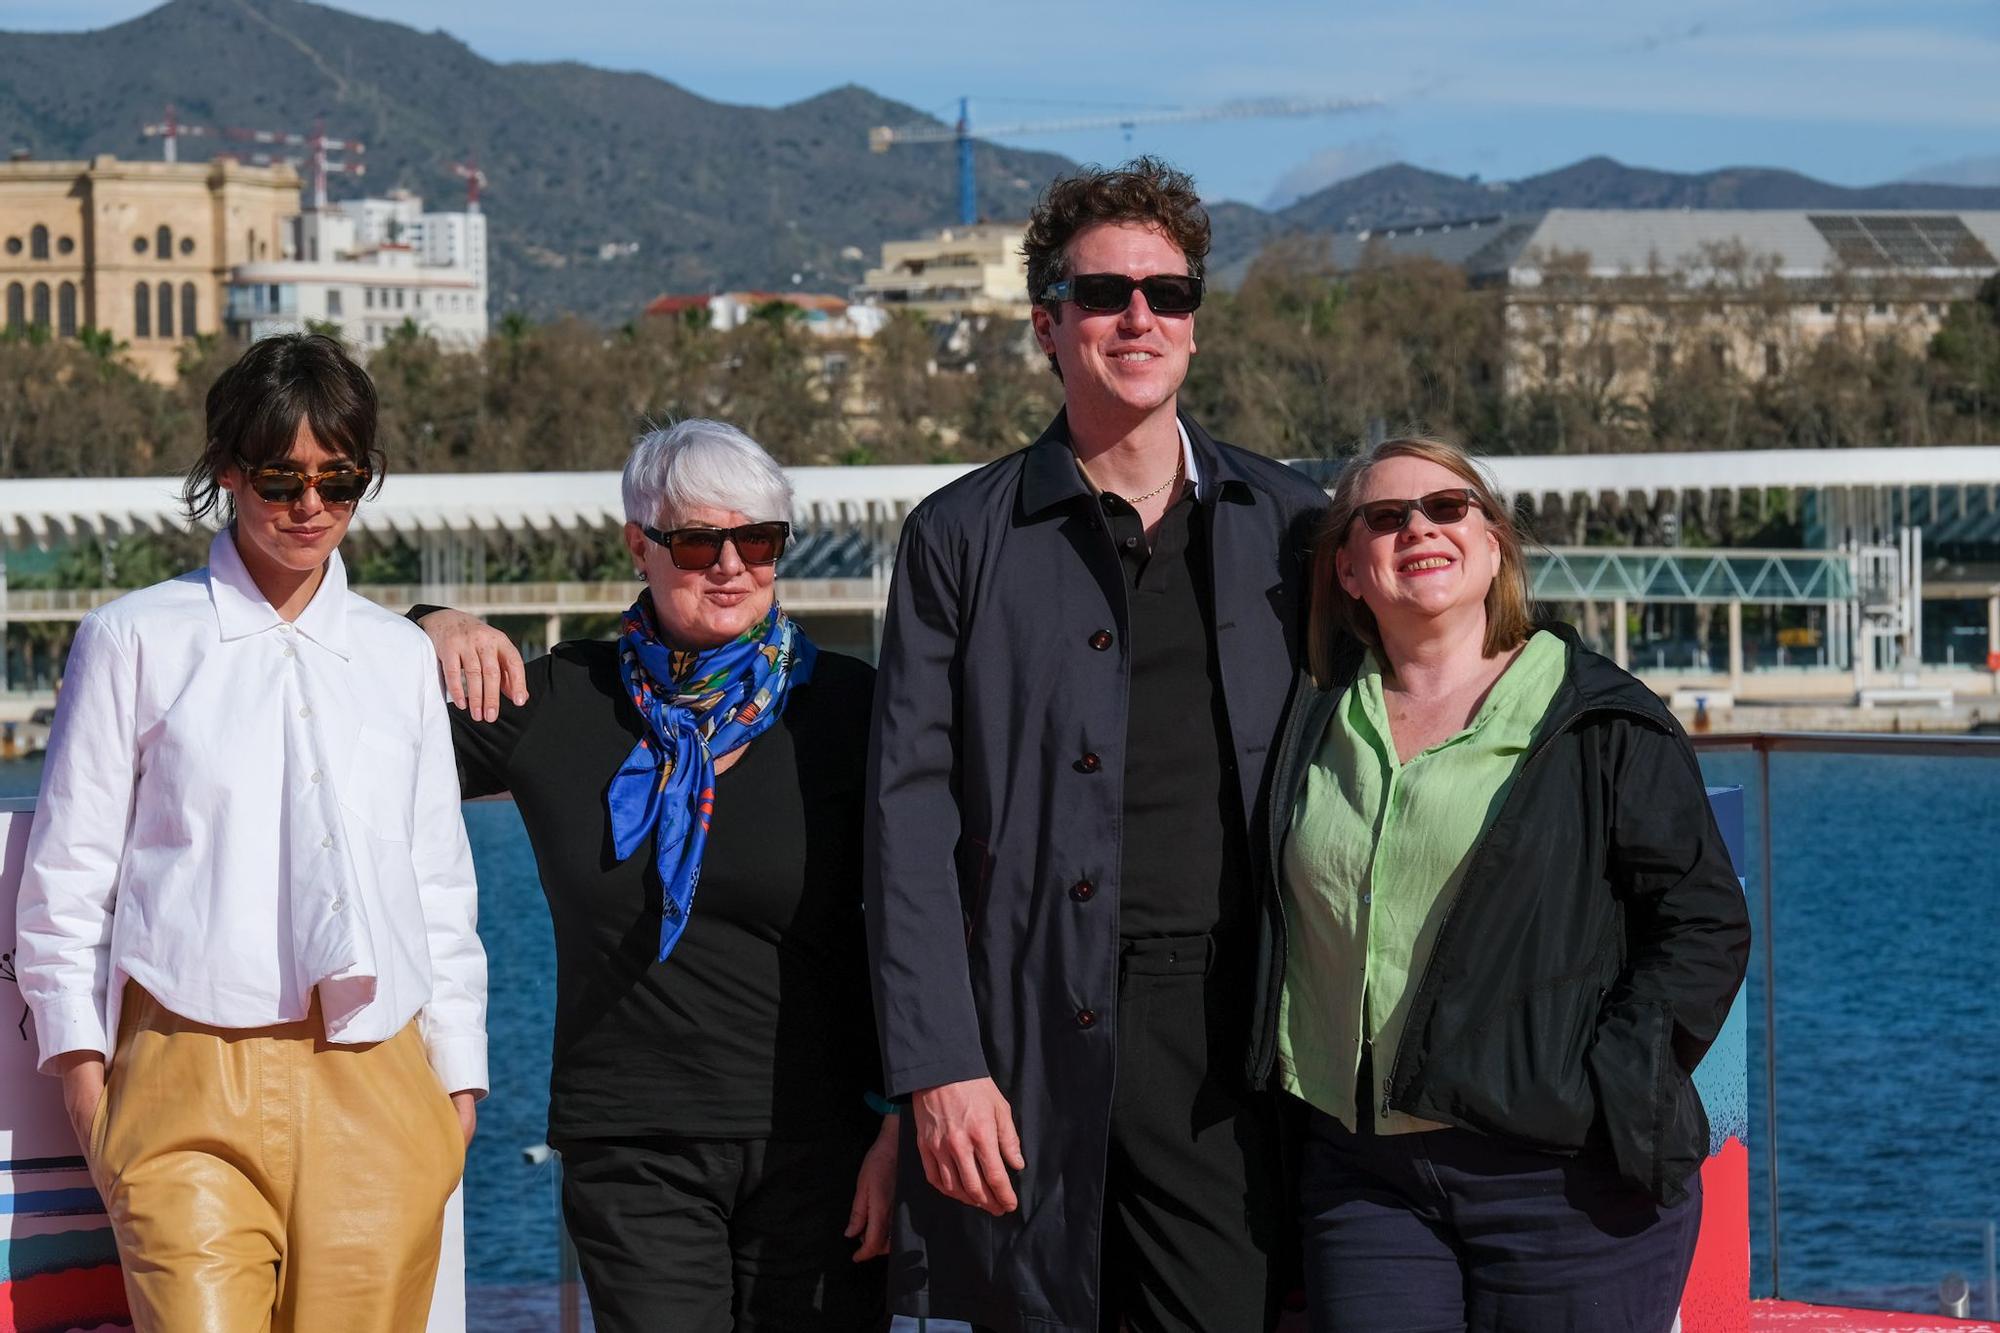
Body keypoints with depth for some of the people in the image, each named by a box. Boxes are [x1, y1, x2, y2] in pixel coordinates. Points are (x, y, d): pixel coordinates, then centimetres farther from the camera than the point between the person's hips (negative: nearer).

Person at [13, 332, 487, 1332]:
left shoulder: (400, 659, 17)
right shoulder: (136, 640, 7)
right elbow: (67, 874, 8)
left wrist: (459, 1086, 14)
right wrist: (85, 1078, 2)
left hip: (375, 1094, 3)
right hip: (192, 1085, -3)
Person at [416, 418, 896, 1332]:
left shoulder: (846, 708, 1)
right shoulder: (560, 704, 5)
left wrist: (899, 1128, -4)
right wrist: (427, 638, -4)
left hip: (817, 1149, -1)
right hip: (631, 1149, 1)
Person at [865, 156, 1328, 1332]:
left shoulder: (1286, 524, 13)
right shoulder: (963, 538, 6)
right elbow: (911, 819, 1)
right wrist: (938, 1067, -8)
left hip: (1231, 1047, 1)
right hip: (1036, 1047, -1)